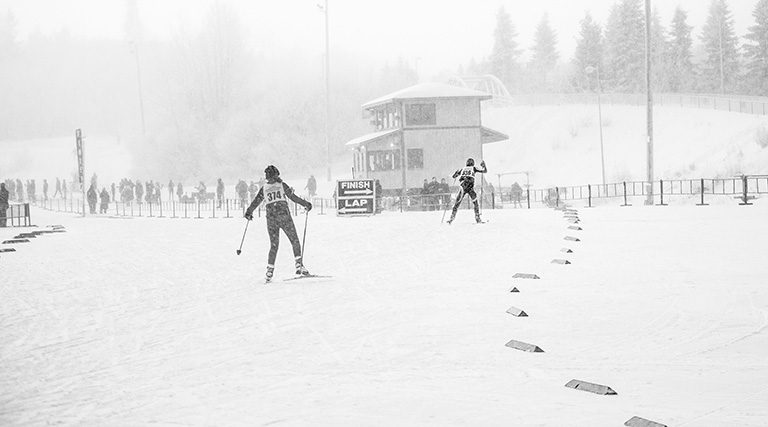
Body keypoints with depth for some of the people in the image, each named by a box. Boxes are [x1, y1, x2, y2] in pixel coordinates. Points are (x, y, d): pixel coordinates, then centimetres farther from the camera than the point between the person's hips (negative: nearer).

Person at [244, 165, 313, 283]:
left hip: (271, 219, 3)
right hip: (284, 217, -3)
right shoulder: (282, 185, 1)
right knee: (294, 241, 8)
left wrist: (248, 213, 29)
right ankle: (299, 265, -3)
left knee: (273, 245, 10)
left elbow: (256, 202, 13)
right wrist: (306, 204, 13)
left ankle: (270, 270, 1)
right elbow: (293, 197, 0)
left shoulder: (264, 189, 8)